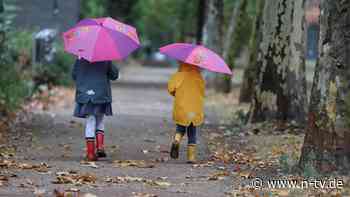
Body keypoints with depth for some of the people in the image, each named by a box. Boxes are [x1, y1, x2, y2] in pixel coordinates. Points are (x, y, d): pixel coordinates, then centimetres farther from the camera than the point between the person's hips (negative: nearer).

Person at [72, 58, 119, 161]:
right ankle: (100, 147, 2)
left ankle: (90, 153, 0)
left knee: (90, 123, 4)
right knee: (100, 122, 18)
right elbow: (114, 75, 0)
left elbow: (74, 75, 2)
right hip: (101, 95, 0)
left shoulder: (80, 60, -5)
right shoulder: (106, 60, -7)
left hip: (85, 95, 0)